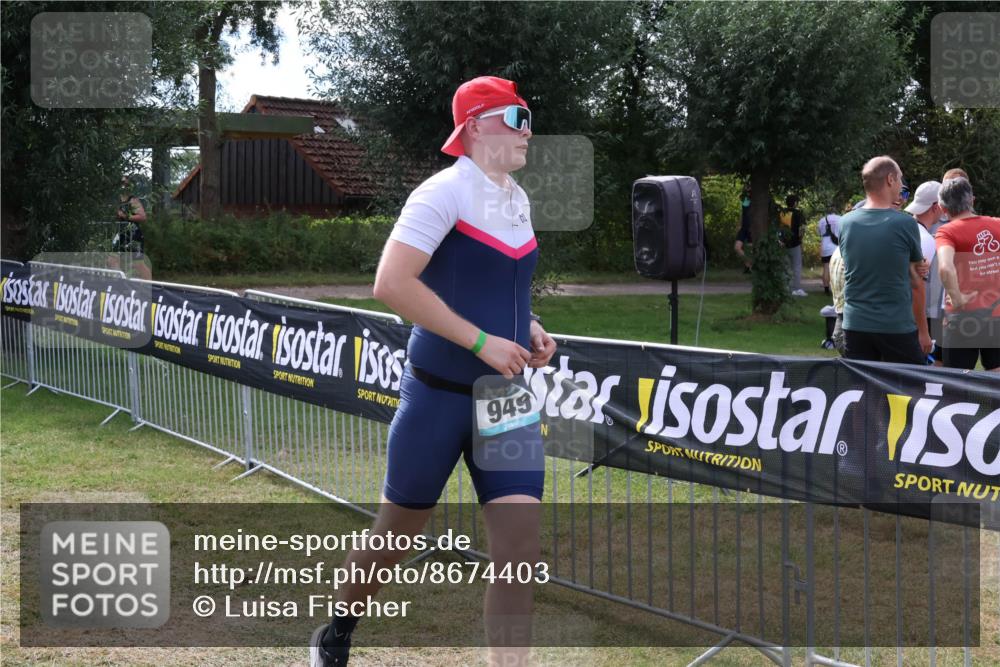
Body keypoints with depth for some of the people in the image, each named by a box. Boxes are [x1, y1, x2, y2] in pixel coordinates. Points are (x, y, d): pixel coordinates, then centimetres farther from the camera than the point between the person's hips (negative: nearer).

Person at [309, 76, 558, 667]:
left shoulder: (518, 200, 9)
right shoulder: (446, 191, -14)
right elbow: (391, 284, -24)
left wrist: (528, 329, 5)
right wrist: (481, 341, -24)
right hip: (439, 394, -6)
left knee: (521, 553, -6)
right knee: (396, 536, 11)